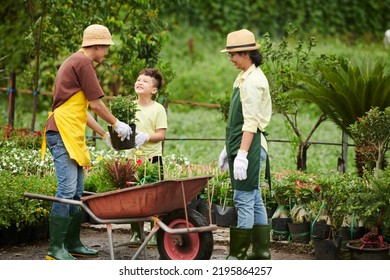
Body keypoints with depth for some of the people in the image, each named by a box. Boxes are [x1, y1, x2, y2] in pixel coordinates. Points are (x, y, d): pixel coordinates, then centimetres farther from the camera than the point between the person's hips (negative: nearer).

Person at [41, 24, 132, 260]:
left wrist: (105, 134, 25)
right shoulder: (83, 62, -9)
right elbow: (96, 104, -9)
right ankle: (56, 249, -15)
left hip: (72, 135, 11)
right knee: (67, 190, -14)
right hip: (63, 133, -11)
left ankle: (73, 244, 16)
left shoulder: (74, 62, 24)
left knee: (77, 193, 11)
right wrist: (117, 124, 5)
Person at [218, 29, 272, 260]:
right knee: (254, 199, 13)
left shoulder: (253, 81, -14)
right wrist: (228, 148, 23)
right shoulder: (245, 78, 17)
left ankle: (238, 254, -3)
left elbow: (251, 123, -21)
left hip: (250, 146, -10)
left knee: (244, 200, -7)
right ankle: (261, 250, 19)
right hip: (241, 145, 10)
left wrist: (242, 154, -25)